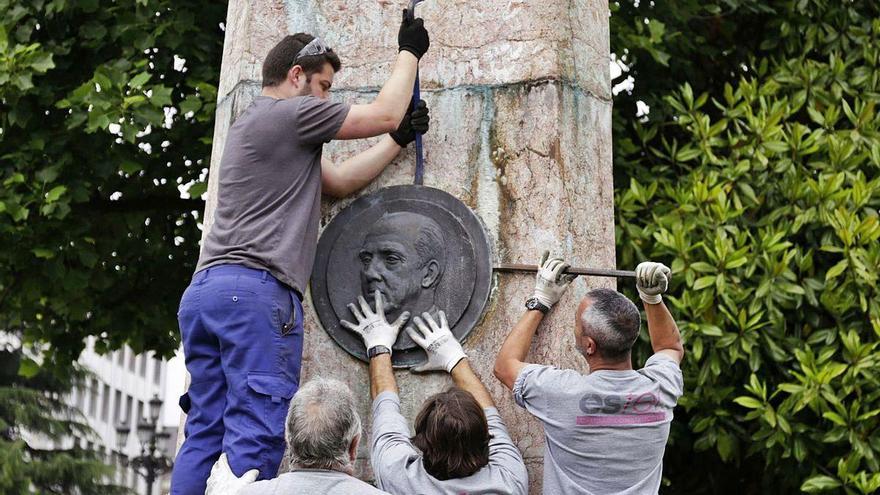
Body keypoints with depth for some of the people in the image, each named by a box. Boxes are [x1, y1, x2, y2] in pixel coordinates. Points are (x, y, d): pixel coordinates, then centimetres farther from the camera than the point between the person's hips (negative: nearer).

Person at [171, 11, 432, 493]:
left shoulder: (251, 124, 29)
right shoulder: (290, 113, -1)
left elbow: (338, 181, 31)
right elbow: (384, 113, 5)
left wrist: (400, 138, 31)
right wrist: (410, 50, 20)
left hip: (203, 289, 10)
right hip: (255, 290, -10)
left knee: (205, 433, 5)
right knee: (255, 438, -12)